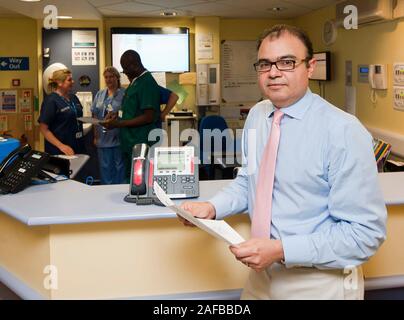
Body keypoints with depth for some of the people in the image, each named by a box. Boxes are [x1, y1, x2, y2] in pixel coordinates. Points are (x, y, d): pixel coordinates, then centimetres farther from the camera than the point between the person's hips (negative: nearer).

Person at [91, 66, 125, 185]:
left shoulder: (124, 94, -3)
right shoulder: (100, 94, 12)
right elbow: (95, 116, 13)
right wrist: (95, 136, 8)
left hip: (118, 137, -4)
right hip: (103, 138, 4)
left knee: (119, 166, 3)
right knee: (105, 167, 9)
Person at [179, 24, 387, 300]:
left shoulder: (343, 131, -20)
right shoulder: (256, 115, 0)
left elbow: (366, 232, -21)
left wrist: (281, 250, -27)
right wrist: (212, 208, -6)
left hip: (320, 283, -6)